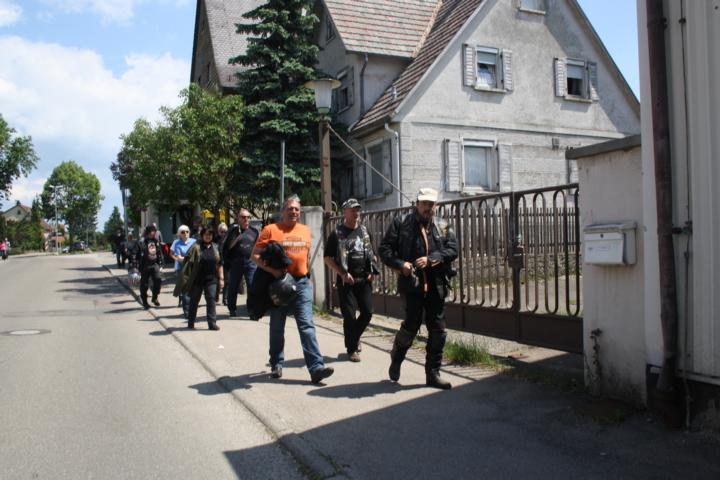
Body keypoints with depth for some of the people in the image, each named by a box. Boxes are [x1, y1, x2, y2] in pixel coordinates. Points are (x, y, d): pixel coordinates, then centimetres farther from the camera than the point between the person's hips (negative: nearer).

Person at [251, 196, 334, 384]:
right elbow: (255, 256, -6)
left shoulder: (305, 230, 11)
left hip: (302, 283, 3)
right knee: (277, 327, 10)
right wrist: (272, 270, -20)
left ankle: (316, 367, -9)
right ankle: (277, 365, 26)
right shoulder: (270, 230, -4)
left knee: (307, 325, -5)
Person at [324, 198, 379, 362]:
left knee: (367, 312, 4)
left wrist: (373, 271, 5)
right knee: (349, 316, -2)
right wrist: (343, 274, -13)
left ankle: (355, 336, 32)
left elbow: (372, 253, 19)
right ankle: (352, 349, 13)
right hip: (347, 280, -4)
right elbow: (328, 258, -5)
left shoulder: (365, 231, 11)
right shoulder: (337, 233, -3)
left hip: (364, 280, 4)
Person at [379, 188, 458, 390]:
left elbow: (453, 249, 0)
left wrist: (430, 259, -14)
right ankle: (396, 360, 22)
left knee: (438, 330, 5)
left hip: (436, 285, 4)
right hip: (411, 283, -4)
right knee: (411, 325, -7)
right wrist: (400, 264, -14)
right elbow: (384, 249, 1)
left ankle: (433, 374, 18)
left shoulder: (442, 228, 12)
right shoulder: (401, 224, 4)